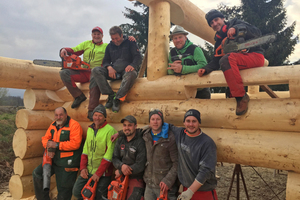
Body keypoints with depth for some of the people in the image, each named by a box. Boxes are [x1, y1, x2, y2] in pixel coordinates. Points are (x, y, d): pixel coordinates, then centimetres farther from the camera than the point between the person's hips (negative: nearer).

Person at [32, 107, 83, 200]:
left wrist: (56, 145, -21)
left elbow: (75, 143, -27)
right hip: (54, 160, 8)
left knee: (64, 189, 3)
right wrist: (49, 147, -13)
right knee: (37, 173, 10)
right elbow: (45, 138, 10)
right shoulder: (53, 125, 7)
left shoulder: (74, 125, -18)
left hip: (68, 163, -8)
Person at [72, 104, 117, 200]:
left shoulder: (110, 130, -14)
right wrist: (83, 167, 2)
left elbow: (109, 154, -18)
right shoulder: (90, 129, 9)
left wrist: (98, 173, -16)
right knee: (76, 192, 8)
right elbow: (85, 149, 12)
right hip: (88, 170, 6)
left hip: (102, 173, -6)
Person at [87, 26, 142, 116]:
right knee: (95, 70, -22)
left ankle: (117, 99, -37)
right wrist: (109, 67, -8)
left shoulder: (130, 43, 10)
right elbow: (106, 61, 18)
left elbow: (138, 57, 0)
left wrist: (132, 65, -24)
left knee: (131, 74, -42)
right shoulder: (110, 46, 21)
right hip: (114, 71, 4)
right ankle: (111, 95, -28)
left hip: (126, 70, -4)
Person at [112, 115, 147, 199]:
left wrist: (120, 172, -8)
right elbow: (114, 159, 5)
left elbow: (140, 166, -17)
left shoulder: (141, 142, -14)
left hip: (136, 179, -5)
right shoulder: (120, 141, 5)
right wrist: (122, 166, -18)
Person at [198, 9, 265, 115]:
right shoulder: (219, 40, 18)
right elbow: (216, 61, 13)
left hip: (256, 56, -7)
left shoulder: (235, 23, 3)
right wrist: (206, 69, -5)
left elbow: (257, 33, -11)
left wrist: (236, 28, -24)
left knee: (227, 58, -31)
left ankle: (241, 96, -31)